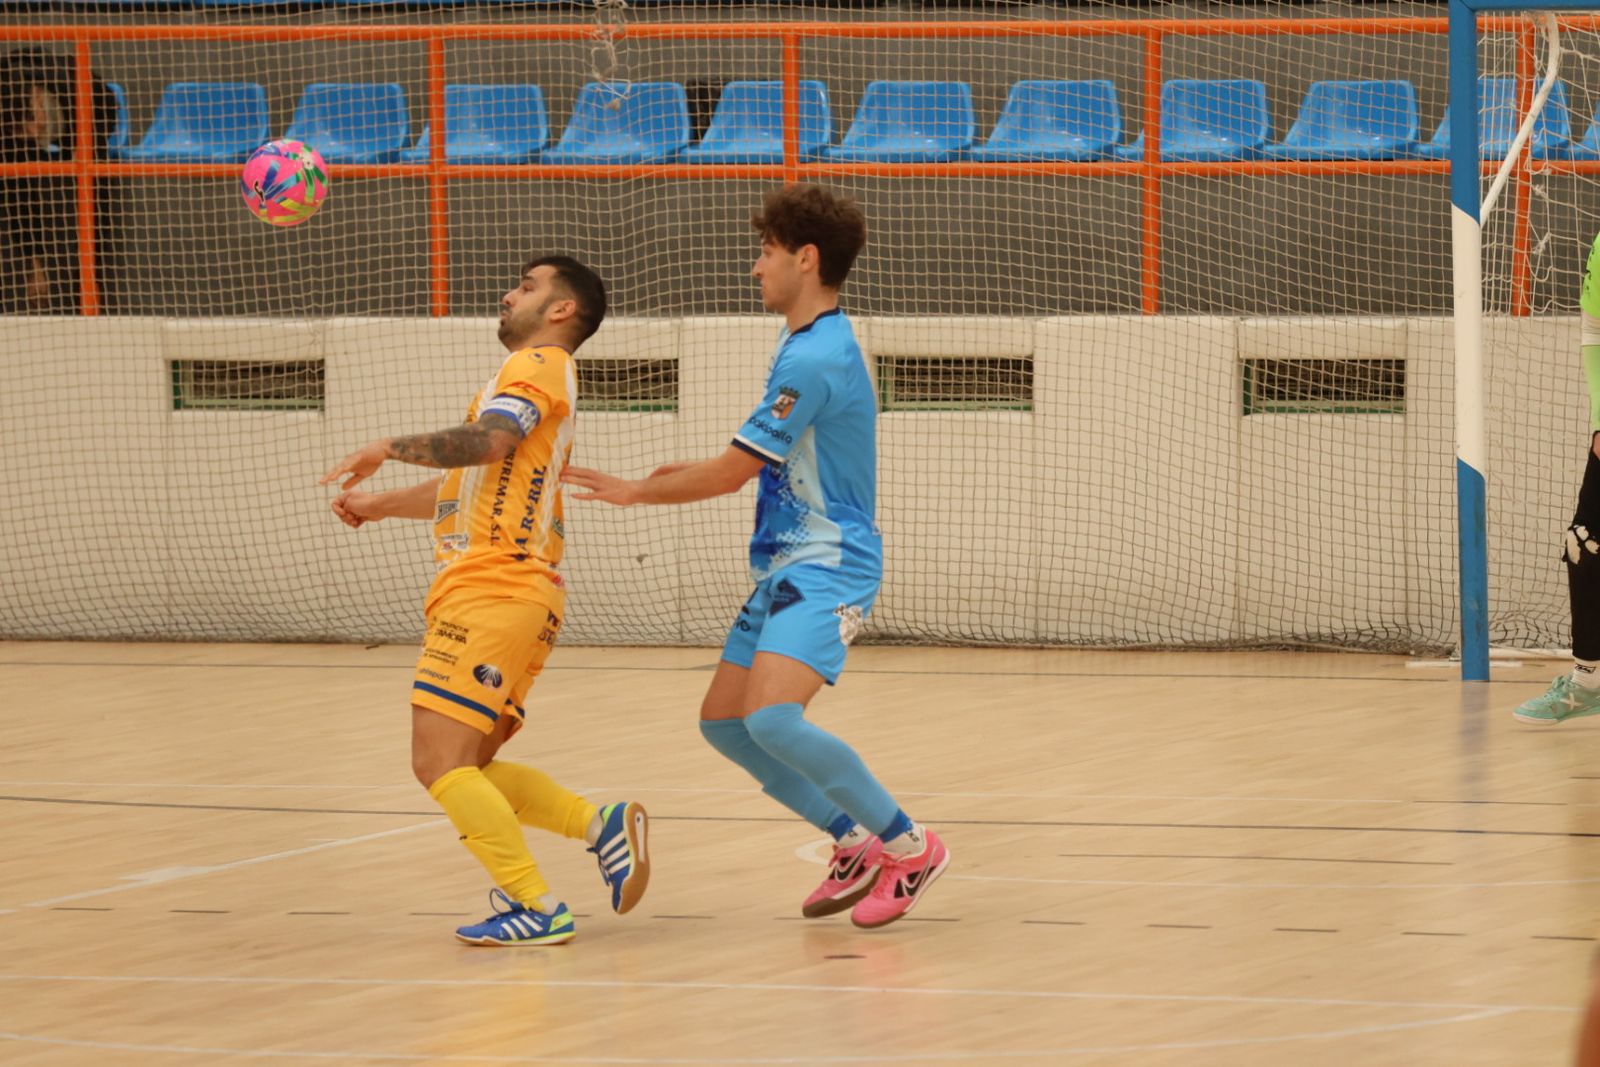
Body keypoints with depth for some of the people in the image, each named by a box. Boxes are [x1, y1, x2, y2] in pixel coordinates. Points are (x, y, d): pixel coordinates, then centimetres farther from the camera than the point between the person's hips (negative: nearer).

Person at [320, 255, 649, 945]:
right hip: (507, 595, 10)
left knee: (440, 764, -15)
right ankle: (602, 824, 6)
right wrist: (379, 505, 31)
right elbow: (469, 484, 36)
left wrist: (390, 447, -18)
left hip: (493, 592, -10)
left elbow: (485, 441, -24)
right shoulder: (537, 374, 28)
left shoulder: (539, 365, -4)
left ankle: (535, 907, -16)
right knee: (463, 770, 12)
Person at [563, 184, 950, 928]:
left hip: (827, 567, -11)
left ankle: (910, 846, -13)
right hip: (786, 567, 11)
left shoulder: (816, 359, -19)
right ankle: (856, 845, 17)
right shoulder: (809, 344, 14)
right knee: (723, 721, 9)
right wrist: (698, 472, 19)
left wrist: (636, 492, -3)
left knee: (771, 717, -27)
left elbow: (732, 473, -16)